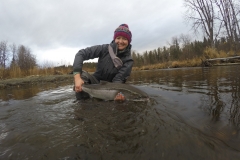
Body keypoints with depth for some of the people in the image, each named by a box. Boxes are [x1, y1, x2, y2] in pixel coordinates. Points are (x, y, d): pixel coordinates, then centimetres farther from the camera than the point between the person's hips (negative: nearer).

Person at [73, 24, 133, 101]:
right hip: (95, 81, -1)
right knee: (82, 74, -28)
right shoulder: (105, 48, -14)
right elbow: (81, 53, -19)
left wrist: (117, 92, -44)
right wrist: (77, 77, -33)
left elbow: (119, 79, -20)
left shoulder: (128, 60, -12)